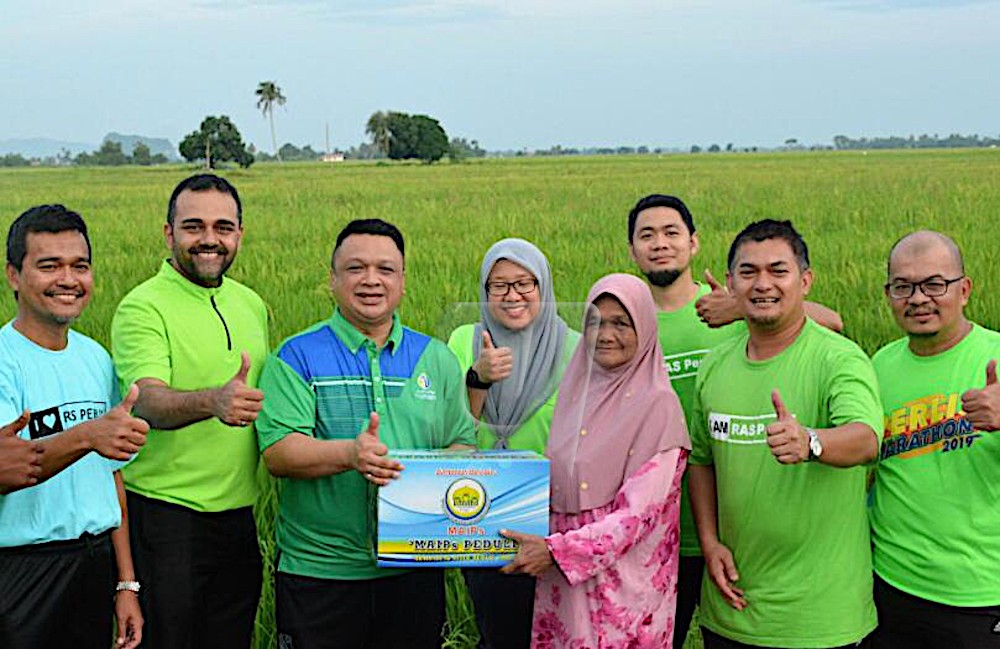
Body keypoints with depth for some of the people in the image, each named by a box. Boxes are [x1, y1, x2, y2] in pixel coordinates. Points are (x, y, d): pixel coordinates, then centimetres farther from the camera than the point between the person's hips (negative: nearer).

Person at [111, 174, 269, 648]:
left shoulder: (251, 304, 10)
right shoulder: (143, 308, -12)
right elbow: (150, 401, -27)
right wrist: (213, 401, -45)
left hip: (238, 514, 6)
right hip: (166, 515, -6)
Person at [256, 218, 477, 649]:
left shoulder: (437, 359, 10)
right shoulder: (298, 356, -1)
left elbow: (463, 444, 12)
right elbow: (277, 452, -11)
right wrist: (348, 454, -28)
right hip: (318, 571, -3)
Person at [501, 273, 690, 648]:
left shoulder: (657, 403, -11)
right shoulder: (576, 389, 9)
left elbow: (640, 511, -16)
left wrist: (558, 550, -20)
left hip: (623, 577, -5)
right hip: (562, 577, 5)